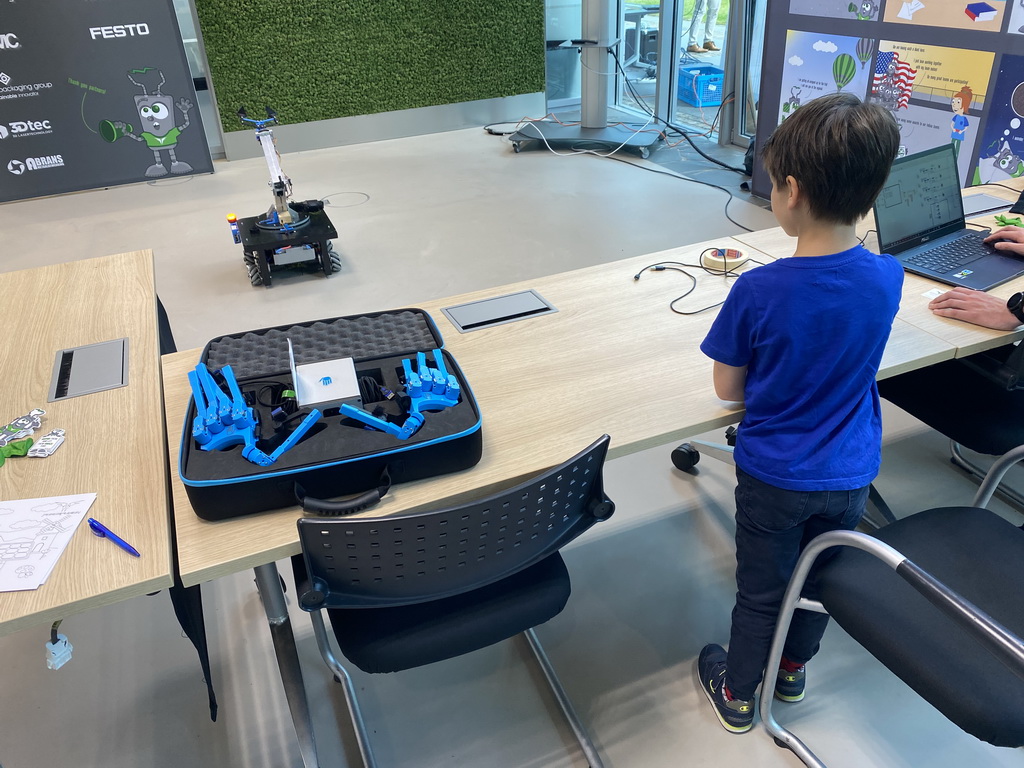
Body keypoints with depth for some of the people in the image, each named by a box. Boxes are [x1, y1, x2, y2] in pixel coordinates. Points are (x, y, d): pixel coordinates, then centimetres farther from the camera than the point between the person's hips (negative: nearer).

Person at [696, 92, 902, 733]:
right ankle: (793, 669, 50)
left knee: (761, 591, 17)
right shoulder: (888, 279, -14)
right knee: (820, 581, 26)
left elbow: (728, 389, -14)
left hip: (774, 476, -4)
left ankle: (738, 694, 40)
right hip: (850, 475, 4)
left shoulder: (758, 291, -27)